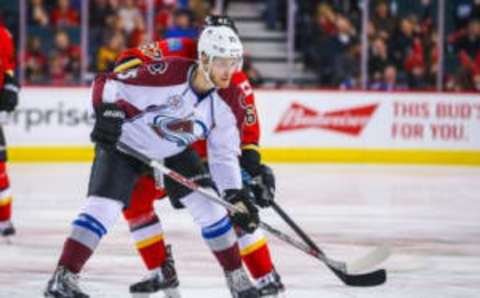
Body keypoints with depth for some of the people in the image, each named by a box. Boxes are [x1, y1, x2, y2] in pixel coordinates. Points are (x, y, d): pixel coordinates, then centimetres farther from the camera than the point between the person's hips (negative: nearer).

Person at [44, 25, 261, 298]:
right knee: (103, 207, -18)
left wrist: (237, 196, -16)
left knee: (210, 207, -2)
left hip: (175, 152, 5)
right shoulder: (166, 73, -33)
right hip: (123, 144, -5)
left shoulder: (227, 100, -15)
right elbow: (108, 84, -27)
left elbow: (225, 155, -6)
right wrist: (108, 114, -43)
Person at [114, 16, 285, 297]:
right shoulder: (178, 52, -16)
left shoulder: (237, 84, -16)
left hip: (212, 151, -2)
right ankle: (162, 271, 7)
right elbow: (131, 60, -19)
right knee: (134, 196, -7)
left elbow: (248, 132, -12)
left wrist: (255, 169, -24)